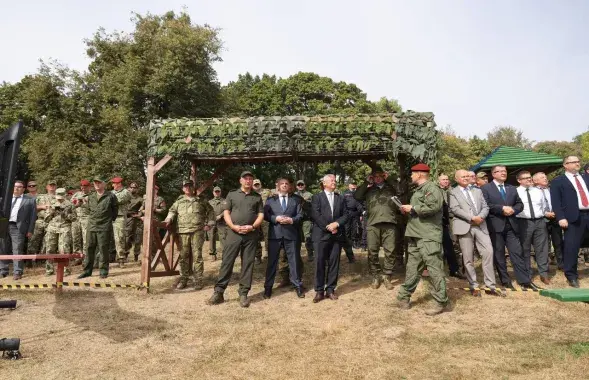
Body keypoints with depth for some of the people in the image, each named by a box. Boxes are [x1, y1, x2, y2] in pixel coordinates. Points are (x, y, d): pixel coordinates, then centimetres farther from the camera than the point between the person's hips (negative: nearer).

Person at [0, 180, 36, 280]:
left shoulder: (30, 200, 7)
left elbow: (33, 216, 2)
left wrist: (30, 230, -4)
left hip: (17, 227, -4)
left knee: (17, 250, -6)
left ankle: (17, 272, -2)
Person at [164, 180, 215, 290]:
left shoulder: (201, 200, 13)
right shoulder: (179, 201, 17)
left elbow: (210, 211, 17)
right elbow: (172, 211, 18)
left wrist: (209, 224, 8)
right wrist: (169, 220, -1)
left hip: (197, 231, -2)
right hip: (183, 231, 2)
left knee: (197, 256, -3)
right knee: (183, 256, 4)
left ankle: (198, 280, 4)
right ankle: (183, 278, 14)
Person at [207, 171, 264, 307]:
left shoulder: (257, 197, 11)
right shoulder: (232, 194, 9)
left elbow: (261, 215, 6)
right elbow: (226, 212, 4)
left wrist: (252, 226, -11)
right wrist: (233, 226, -11)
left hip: (251, 235, 1)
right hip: (233, 233, -1)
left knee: (248, 264, 4)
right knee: (227, 262, -1)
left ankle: (243, 294, 12)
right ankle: (218, 292, 6)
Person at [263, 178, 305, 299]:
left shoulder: (296, 200, 13)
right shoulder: (270, 200, 12)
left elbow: (300, 215, 5)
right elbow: (265, 215, 2)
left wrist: (292, 220, -14)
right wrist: (276, 218, -14)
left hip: (291, 233, 0)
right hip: (275, 233, 0)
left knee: (294, 260, 5)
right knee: (272, 261, 5)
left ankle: (297, 286, 16)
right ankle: (268, 287, 15)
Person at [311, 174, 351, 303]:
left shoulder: (340, 198, 16)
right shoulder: (317, 197, 5)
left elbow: (347, 214, 7)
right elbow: (315, 215, -7)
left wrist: (336, 223, -11)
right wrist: (328, 227, -13)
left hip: (337, 234, 3)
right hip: (322, 234, -3)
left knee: (334, 263, 5)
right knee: (320, 263, 0)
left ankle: (330, 289, 15)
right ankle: (319, 290, 8)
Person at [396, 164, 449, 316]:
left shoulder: (432, 188, -8)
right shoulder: (419, 190, 22)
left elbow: (433, 207, -24)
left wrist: (413, 208, -15)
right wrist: (407, 210, 8)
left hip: (428, 237, -10)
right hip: (416, 235, 10)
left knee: (434, 269, -6)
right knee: (412, 268, 13)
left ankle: (441, 302, 2)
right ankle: (404, 297, 20)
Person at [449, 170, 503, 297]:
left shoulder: (477, 191, 19)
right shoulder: (453, 192, 5)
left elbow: (485, 207, 11)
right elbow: (454, 209, -9)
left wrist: (481, 216, -11)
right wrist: (471, 218, -16)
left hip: (480, 226, 4)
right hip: (464, 227, -4)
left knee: (488, 252, -5)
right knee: (468, 258, 1)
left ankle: (491, 286, 4)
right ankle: (474, 286, 13)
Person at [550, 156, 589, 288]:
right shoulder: (558, 181, 5)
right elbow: (556, 202, -3)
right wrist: (561, 218, -14)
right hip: (574, 217, -4)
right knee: (571, 248, -2)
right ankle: (571, 276, 8)